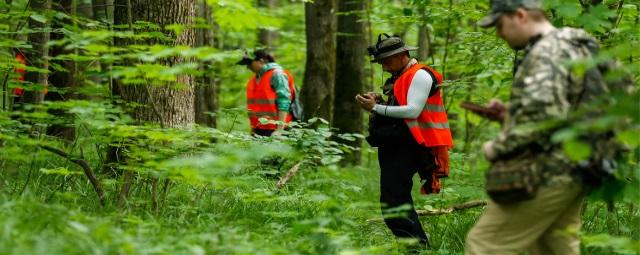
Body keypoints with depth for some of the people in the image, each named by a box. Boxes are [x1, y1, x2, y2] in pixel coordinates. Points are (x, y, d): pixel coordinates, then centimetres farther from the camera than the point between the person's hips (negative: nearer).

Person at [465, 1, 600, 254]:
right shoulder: (574, 48, 15)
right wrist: (511, 111, 15)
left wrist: (499, 147, -16)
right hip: (572, 173, 10)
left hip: (545, 175, -10)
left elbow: (542, 116, -29)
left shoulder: (547, 53, -17)